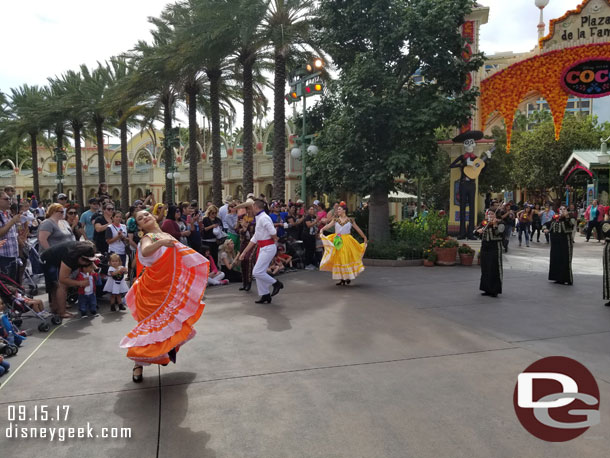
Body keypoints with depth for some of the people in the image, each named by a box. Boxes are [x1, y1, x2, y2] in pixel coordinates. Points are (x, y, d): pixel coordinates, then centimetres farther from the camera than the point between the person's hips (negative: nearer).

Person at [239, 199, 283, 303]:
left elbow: (273, 233, -24)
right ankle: (265, 296, 21)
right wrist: (244, 252, 17)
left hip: (268, 248, -10)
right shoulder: (259, 219, 16)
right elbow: (254, 238, 18)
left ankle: (276, 283, 7)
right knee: (259, 272, 12)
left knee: (257, 272, -10)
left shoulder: (263, 218, -16)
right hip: (263, 248, 10)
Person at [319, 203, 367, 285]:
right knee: (338, 259, 1)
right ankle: (342, 279, 7)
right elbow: (328, 225, -9)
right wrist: (322, 229, -29)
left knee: (347, 259, -2)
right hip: (337, 241, 2)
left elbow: (358, 229, 8)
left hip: (347, 241, -2)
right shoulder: (335, 220, 7)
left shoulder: (350, 220, 4)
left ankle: (348, 277, 12)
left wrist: (365, 238, 9)